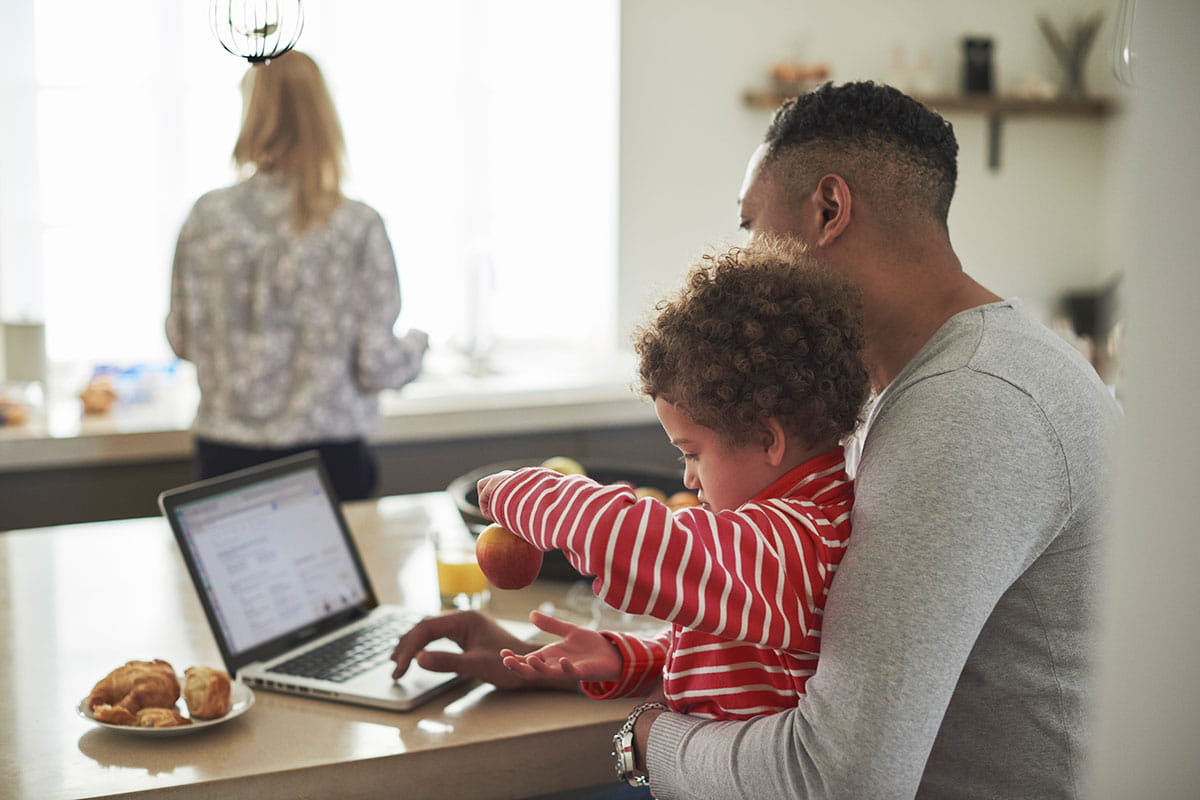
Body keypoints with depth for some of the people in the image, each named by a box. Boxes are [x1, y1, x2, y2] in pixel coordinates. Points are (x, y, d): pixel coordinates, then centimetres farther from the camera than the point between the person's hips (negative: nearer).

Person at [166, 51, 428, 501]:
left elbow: (181, 340, 5)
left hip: (225, 457, 2)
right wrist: (415, 347, 13)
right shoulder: (357, 226, -11)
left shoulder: (207, 217, -4)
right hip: (327, 455, -2)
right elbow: (375, 364, -9)